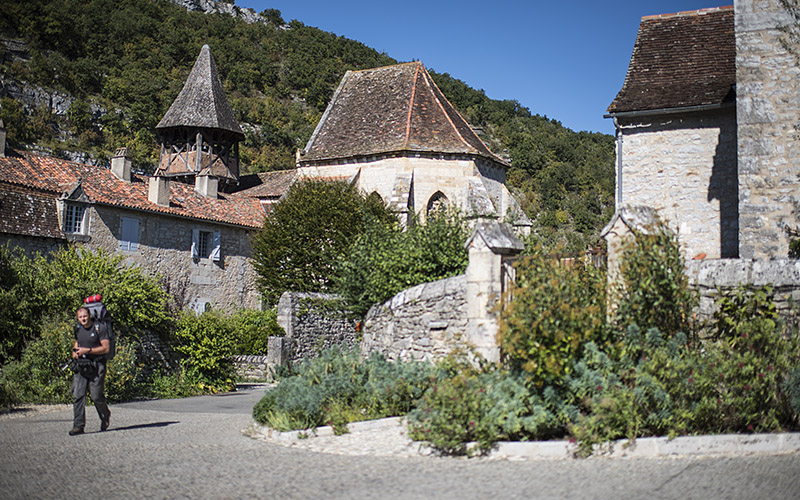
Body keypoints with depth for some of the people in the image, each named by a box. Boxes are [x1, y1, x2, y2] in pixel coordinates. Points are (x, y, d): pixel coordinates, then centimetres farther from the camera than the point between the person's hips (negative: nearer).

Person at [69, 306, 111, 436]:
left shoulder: (100, 328, -9)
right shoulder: (78, 328, 10)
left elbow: (106, 348, -13)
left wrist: (87, 350, -18)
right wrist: (75, 351, 8)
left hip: (97, 366, -5)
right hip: (81, 366, 5)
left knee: (96, 395, -4)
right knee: (77, 395, -6)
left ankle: (105, 416, 26)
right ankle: (78, 426, -4)